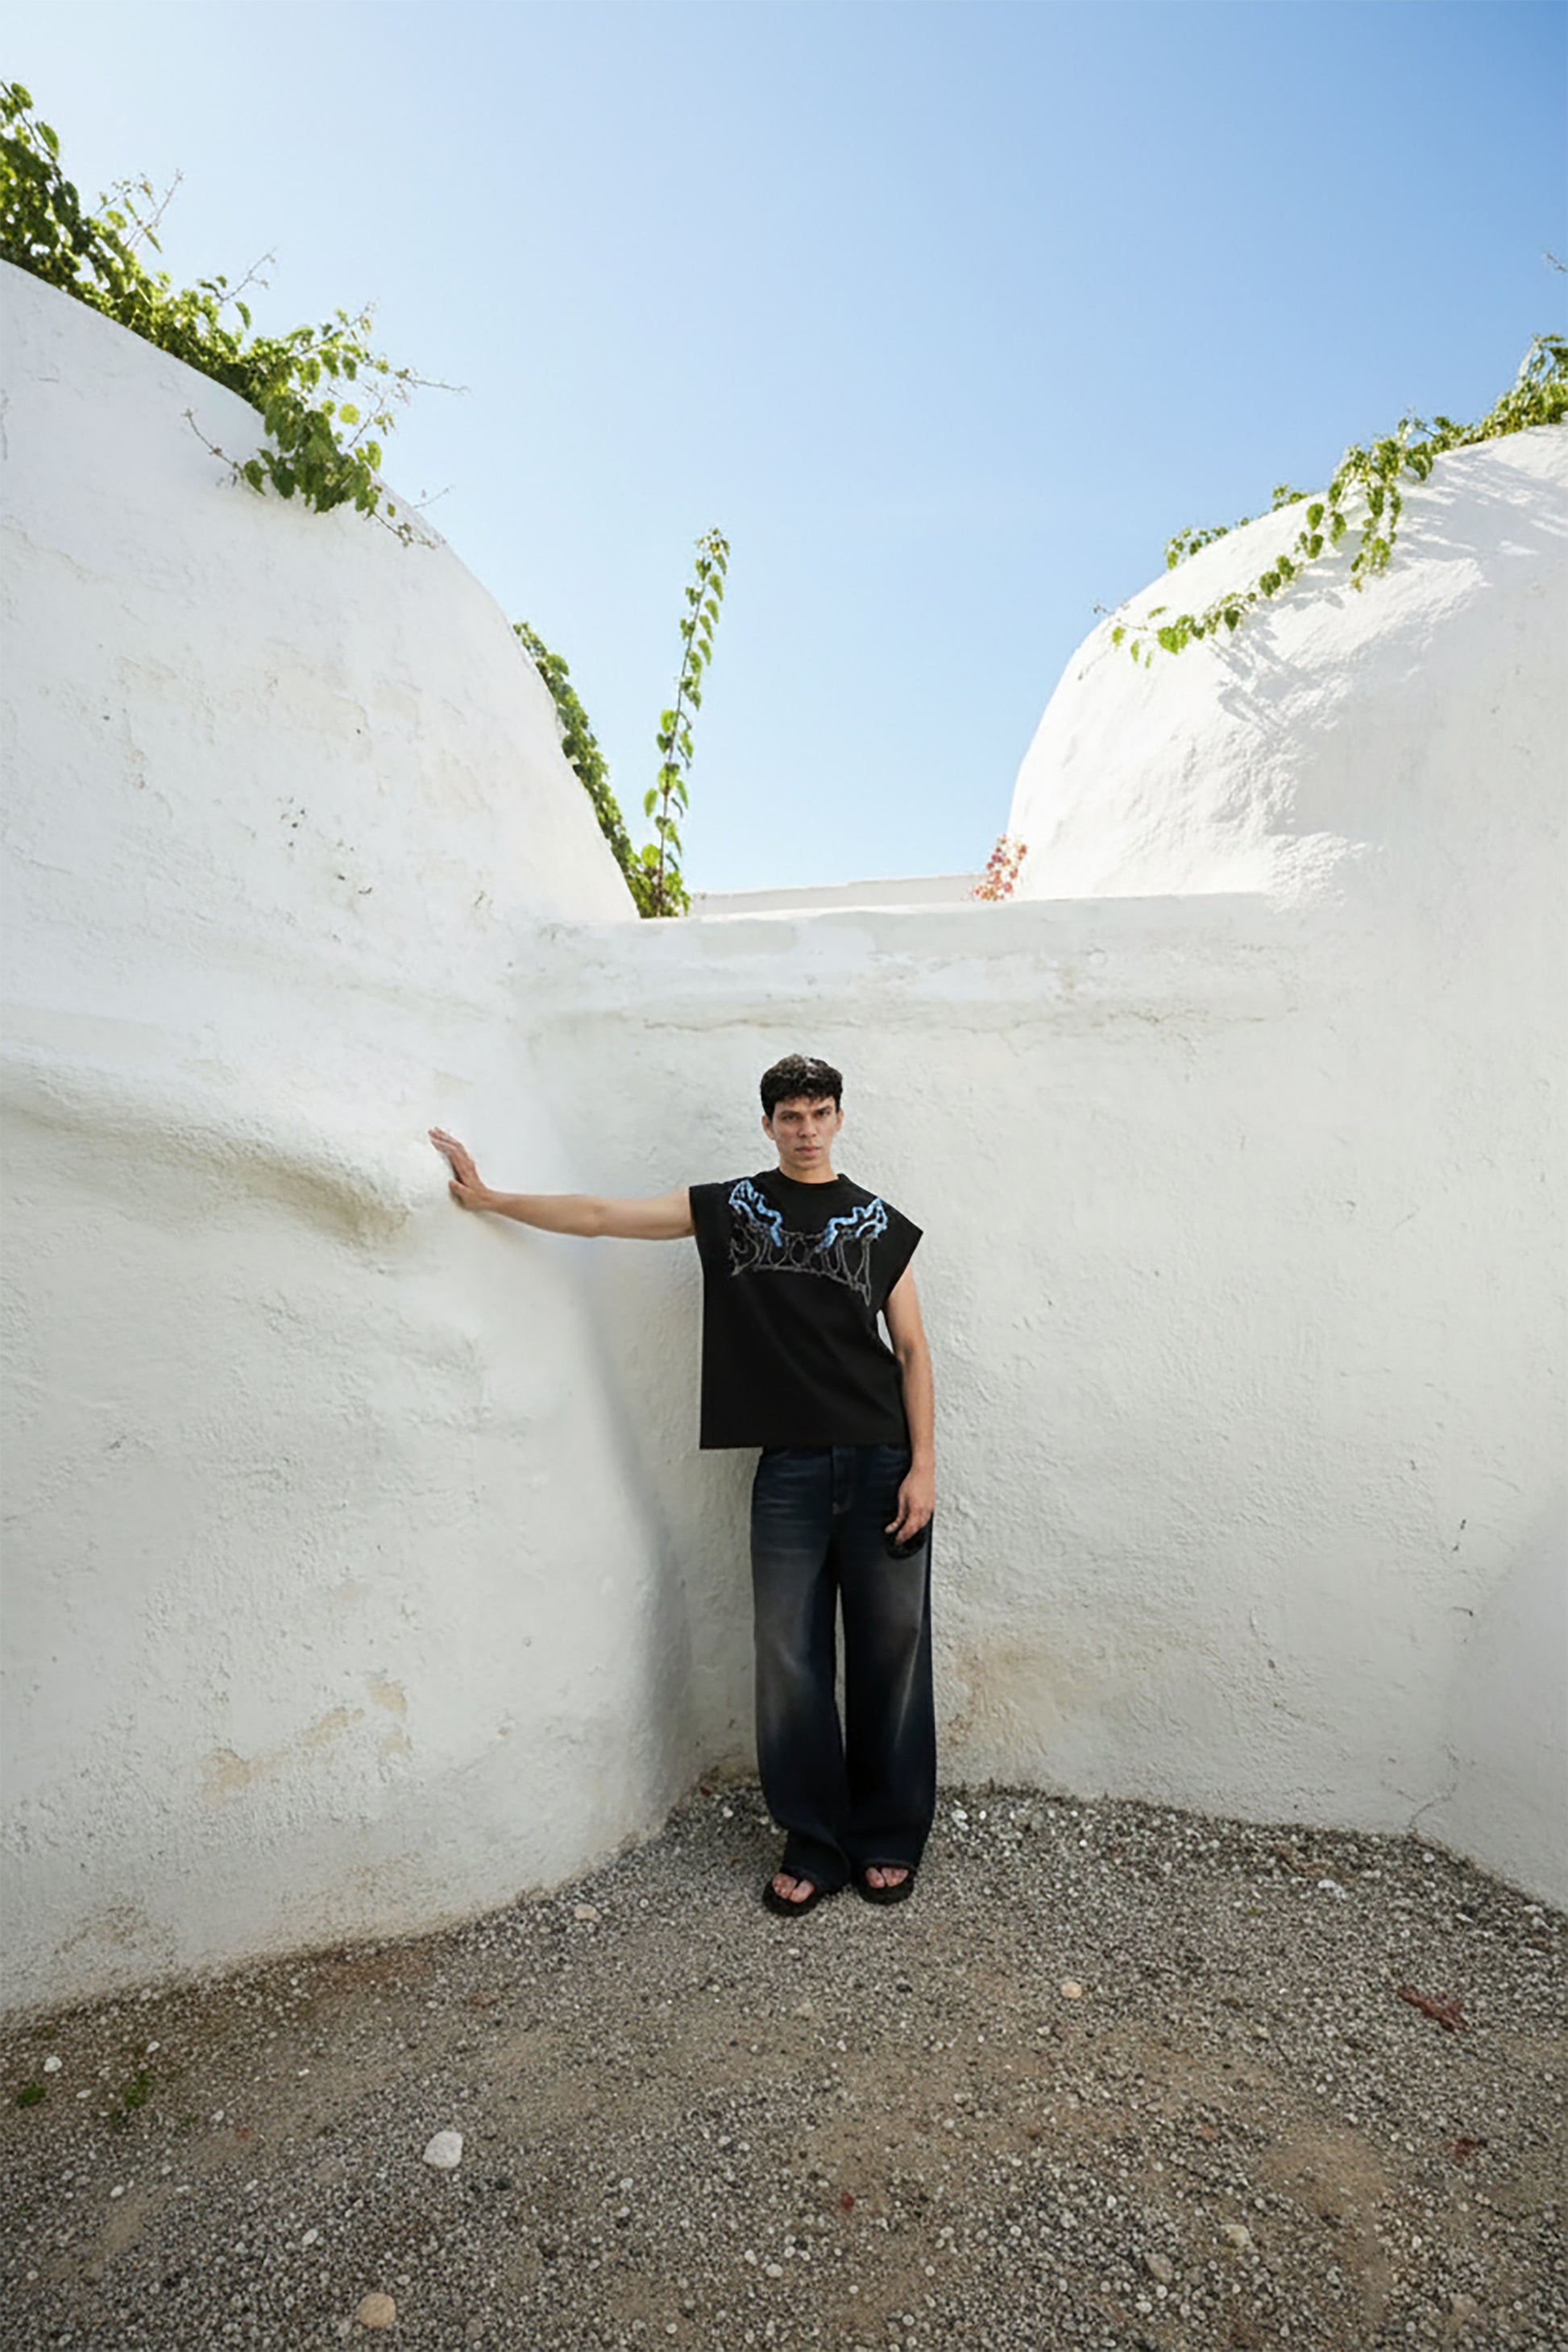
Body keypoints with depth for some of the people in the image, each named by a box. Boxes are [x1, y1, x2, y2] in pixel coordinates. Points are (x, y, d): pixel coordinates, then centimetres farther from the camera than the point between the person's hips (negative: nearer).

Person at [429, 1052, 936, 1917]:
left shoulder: (878, 1221, 6)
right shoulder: (729, 1207, 6)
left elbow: (911, 1349, 4)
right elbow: (600, 1215, 4)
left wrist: (922, 1464, -3)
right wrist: (489, 1197, 0)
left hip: (880, 1464, 0)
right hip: (789, 1467, 0)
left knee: (889, 1653, 7)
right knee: (790, 1659, 5)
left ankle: (887, 1841, 26)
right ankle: (813, 1844, 24)